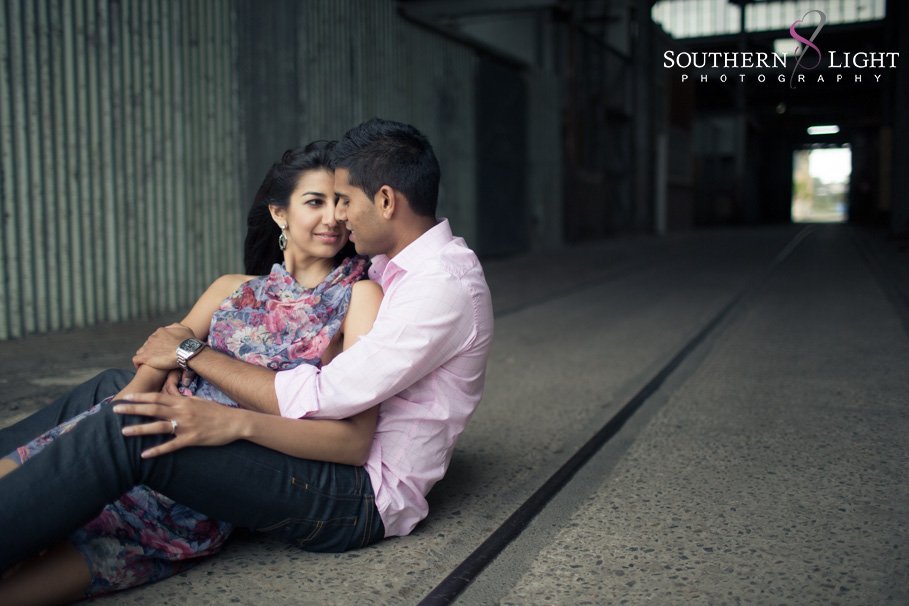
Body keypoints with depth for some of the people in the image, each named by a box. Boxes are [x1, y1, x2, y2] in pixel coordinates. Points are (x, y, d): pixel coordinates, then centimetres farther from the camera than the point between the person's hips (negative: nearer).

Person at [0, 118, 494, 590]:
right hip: (341, 459, 10)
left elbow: (320, 401, -24)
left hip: (361, 497, -10)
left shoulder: (444, 286, -19)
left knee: (130, 431, -26)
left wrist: (193, 353, -13)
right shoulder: (393, 267, 13)